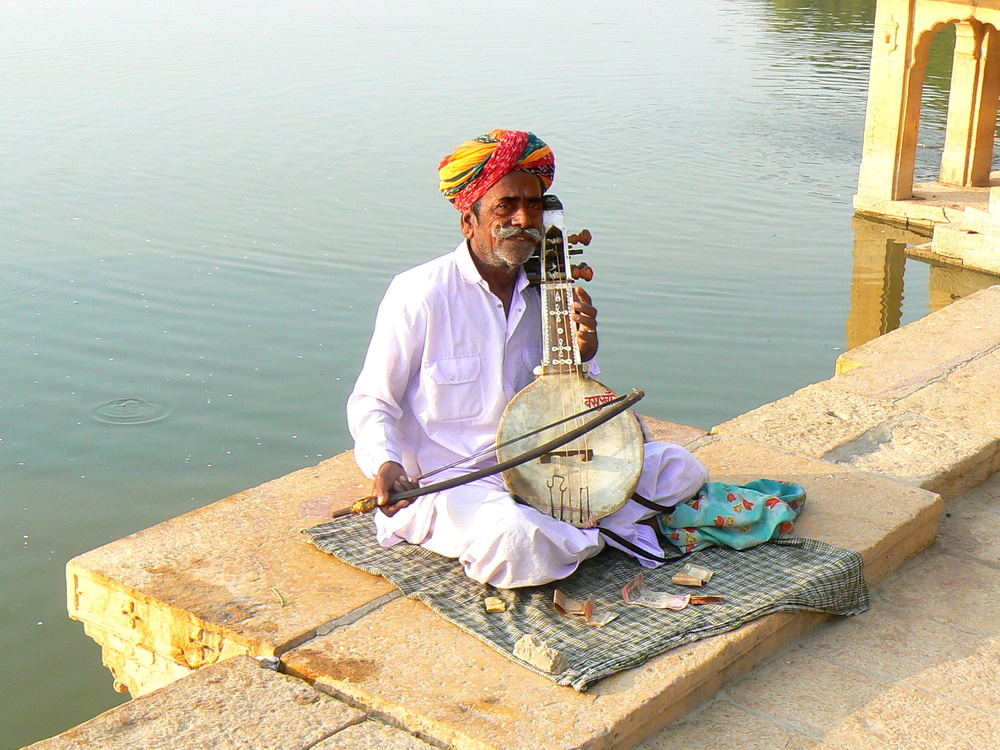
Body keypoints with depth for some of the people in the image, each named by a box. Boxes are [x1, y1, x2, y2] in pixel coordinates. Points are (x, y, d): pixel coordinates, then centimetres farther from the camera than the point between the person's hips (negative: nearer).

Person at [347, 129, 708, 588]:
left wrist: (583, 354, -7)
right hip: (450, 482, -6)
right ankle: (598, 535, -7)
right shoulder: (420, 294, -13)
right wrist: (384, 463, -24)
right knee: (515, 541, -38)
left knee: (680, 468, 1)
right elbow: (371, 401, -5)